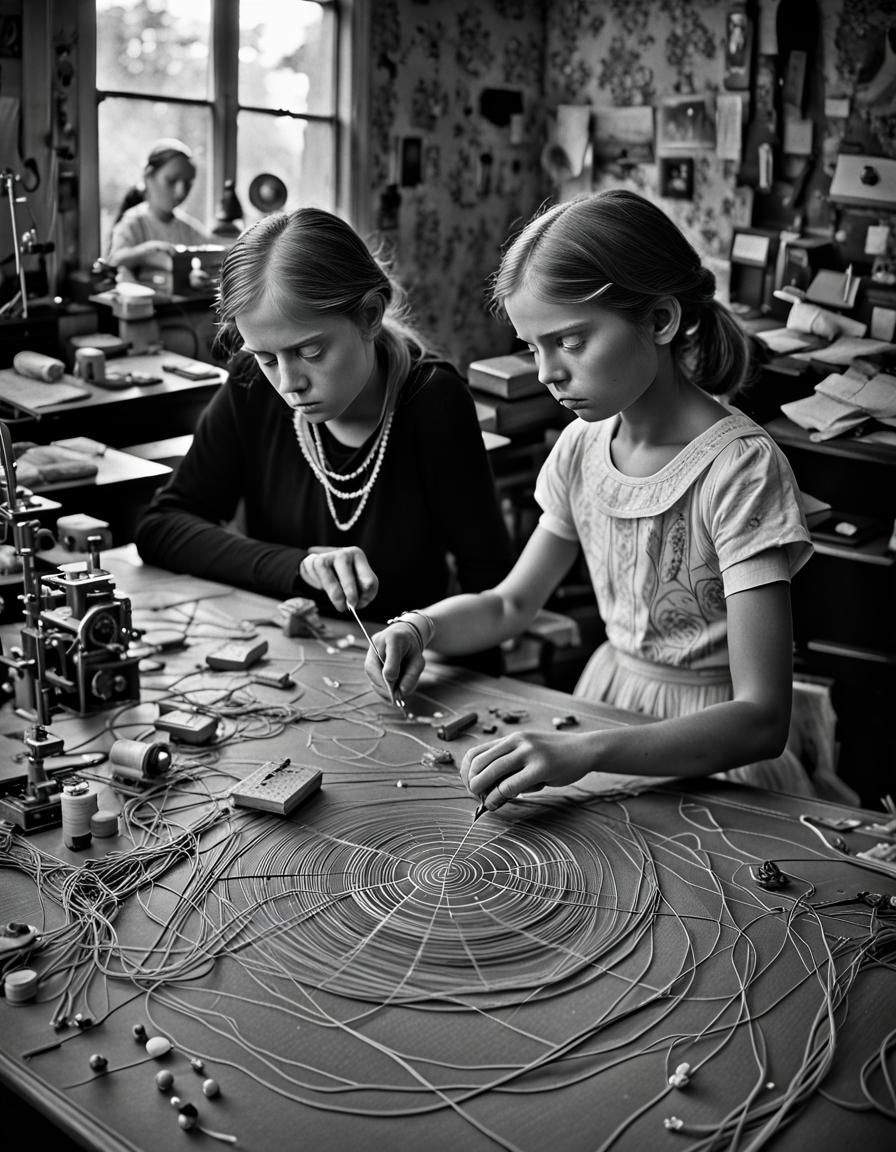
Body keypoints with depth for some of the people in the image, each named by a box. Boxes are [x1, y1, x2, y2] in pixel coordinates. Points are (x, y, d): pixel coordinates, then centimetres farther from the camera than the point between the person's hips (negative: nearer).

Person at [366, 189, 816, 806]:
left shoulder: (741, 467, -20)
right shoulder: (583, 445, 0)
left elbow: (762, 719, -26)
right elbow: (512, 603, 13)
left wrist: (587, 751, -39)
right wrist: (420, 627, -8)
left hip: (710, 749, -5)